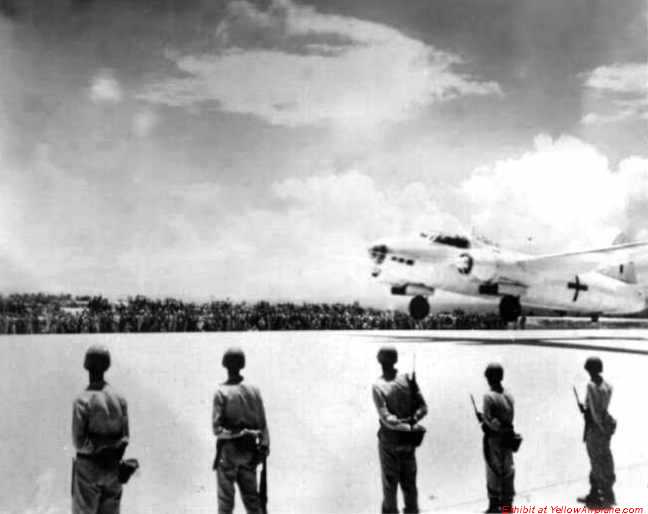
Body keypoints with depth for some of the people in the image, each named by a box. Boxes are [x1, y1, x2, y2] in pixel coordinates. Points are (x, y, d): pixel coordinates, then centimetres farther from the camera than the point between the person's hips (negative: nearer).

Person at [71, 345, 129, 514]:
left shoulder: (82, 400, -14)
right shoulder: (119, 398, -2)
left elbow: (79, 441, -13)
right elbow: (125, 437, 1)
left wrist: (93, 447, 4)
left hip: (88, 467, -4)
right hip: (112, 467, 4)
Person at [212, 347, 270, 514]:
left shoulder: (221, 393, -13)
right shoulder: (254, 390, -2)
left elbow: (217, 428, -18)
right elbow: (262, 424, -1)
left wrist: (242, 433, -15)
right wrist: (264, 446, 5)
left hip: (228, 451, -4)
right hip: (249, 453, 4)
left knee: (225, 500, 8)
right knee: (251, 496, 14)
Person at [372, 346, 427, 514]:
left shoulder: (378, 386, -18)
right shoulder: (408, 379, -6)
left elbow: (386, 418, -23)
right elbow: (423, 408, -6)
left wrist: (409, 428, -20)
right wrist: (412, 420, -16)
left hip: (389, 441, -4)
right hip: (408, 440, 4)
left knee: (389, 483, 10)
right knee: (409, 481, 18)